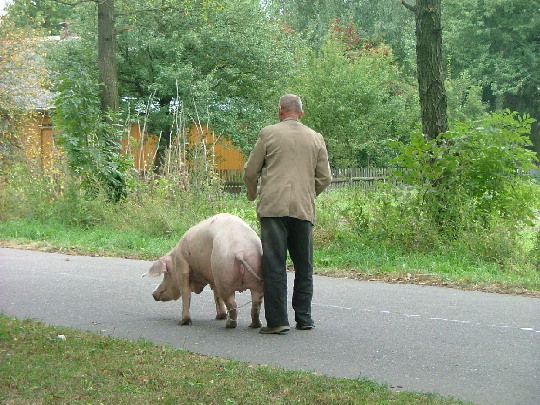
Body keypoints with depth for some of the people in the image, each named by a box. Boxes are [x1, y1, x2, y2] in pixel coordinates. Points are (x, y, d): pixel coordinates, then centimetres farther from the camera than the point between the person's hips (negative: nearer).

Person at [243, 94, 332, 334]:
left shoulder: (269, 133, 3)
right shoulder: (316, 139, 12)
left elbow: (250, 171, 5)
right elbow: (325, 178, 12)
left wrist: (252, 194, 24)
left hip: (273, 207, -3)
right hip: (304, 210, 3)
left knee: (274, 265, -3)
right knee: (304, 266, 12)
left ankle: (277, 320, -6)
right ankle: (304, 318, 14)